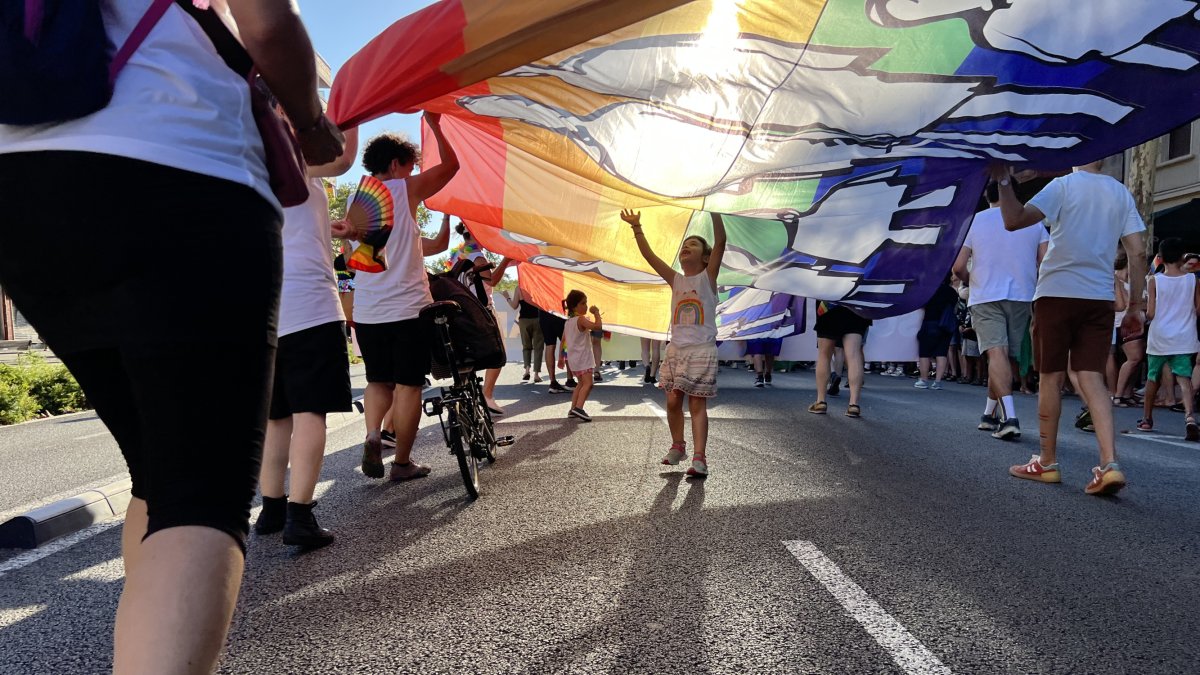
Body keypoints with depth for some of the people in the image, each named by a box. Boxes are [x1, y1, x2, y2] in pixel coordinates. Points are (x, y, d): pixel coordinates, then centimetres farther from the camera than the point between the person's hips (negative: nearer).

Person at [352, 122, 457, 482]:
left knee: (378, 380, 19)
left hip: (366, 313, 6)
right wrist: (434, 124, 14)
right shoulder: (405, 190, -5)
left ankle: (372, 436, -3)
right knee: (408, 386, 4)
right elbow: (451, 164, 4)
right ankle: (402, 462, 10)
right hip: (407, 308, -5)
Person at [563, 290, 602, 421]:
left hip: (572, 358, 9)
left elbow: (563, 340, 16)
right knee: (588, 383, -14)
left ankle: (573, 409, 19)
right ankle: (578, 408, -28)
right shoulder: (581, 319, -15)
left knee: (581, 383, 20)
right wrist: (596, 313, -14)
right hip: (582, 357, -9)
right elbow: (598, 325, -29)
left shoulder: (568, 322, 12)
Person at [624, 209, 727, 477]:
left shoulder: (708, 277, 0)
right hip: (676, 349, 4)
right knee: (673, 401, 6)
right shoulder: (675, 280, 11)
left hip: (702, 350, -4)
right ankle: (677, 446, 25)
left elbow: (720, 242, -14)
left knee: (697, 404, -5)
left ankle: (699, 457, -3)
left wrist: (714, 211, -24)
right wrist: (636, 227, -1)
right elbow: (648, 255, 7)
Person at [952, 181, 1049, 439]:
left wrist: (972, 279, 16)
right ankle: (990, 414, 22)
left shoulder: (973, 221, 1)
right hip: (1021, 296, 3)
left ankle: (1009, 417, -28)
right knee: (1007, 357, 12)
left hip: (985, 297, -2)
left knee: (996, 353, -13)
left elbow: (958, 266, -5)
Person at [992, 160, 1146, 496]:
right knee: (1092, 379, 2)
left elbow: (1014, 221, -18)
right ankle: (1109, 465, -10)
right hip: (1100, 298, 4)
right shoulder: (1121, 193, 11)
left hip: (1057, 292, -4)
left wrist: (1003, 182, -11)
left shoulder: (1064, 185, -3)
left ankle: (1048, 462, 11)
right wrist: (1135, 307, 11)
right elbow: (1137, 253, 7)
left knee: (1051, 377, 3)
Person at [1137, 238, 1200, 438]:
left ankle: (1147, 418, 25)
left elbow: (1150, 314, -8)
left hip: (1159, 339, -1)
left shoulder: (1155, 280, -5)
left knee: (1152, 377, 14)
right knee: (1184, 378, -3)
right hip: (1184, 339, 1)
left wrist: (1145, 312, 14)